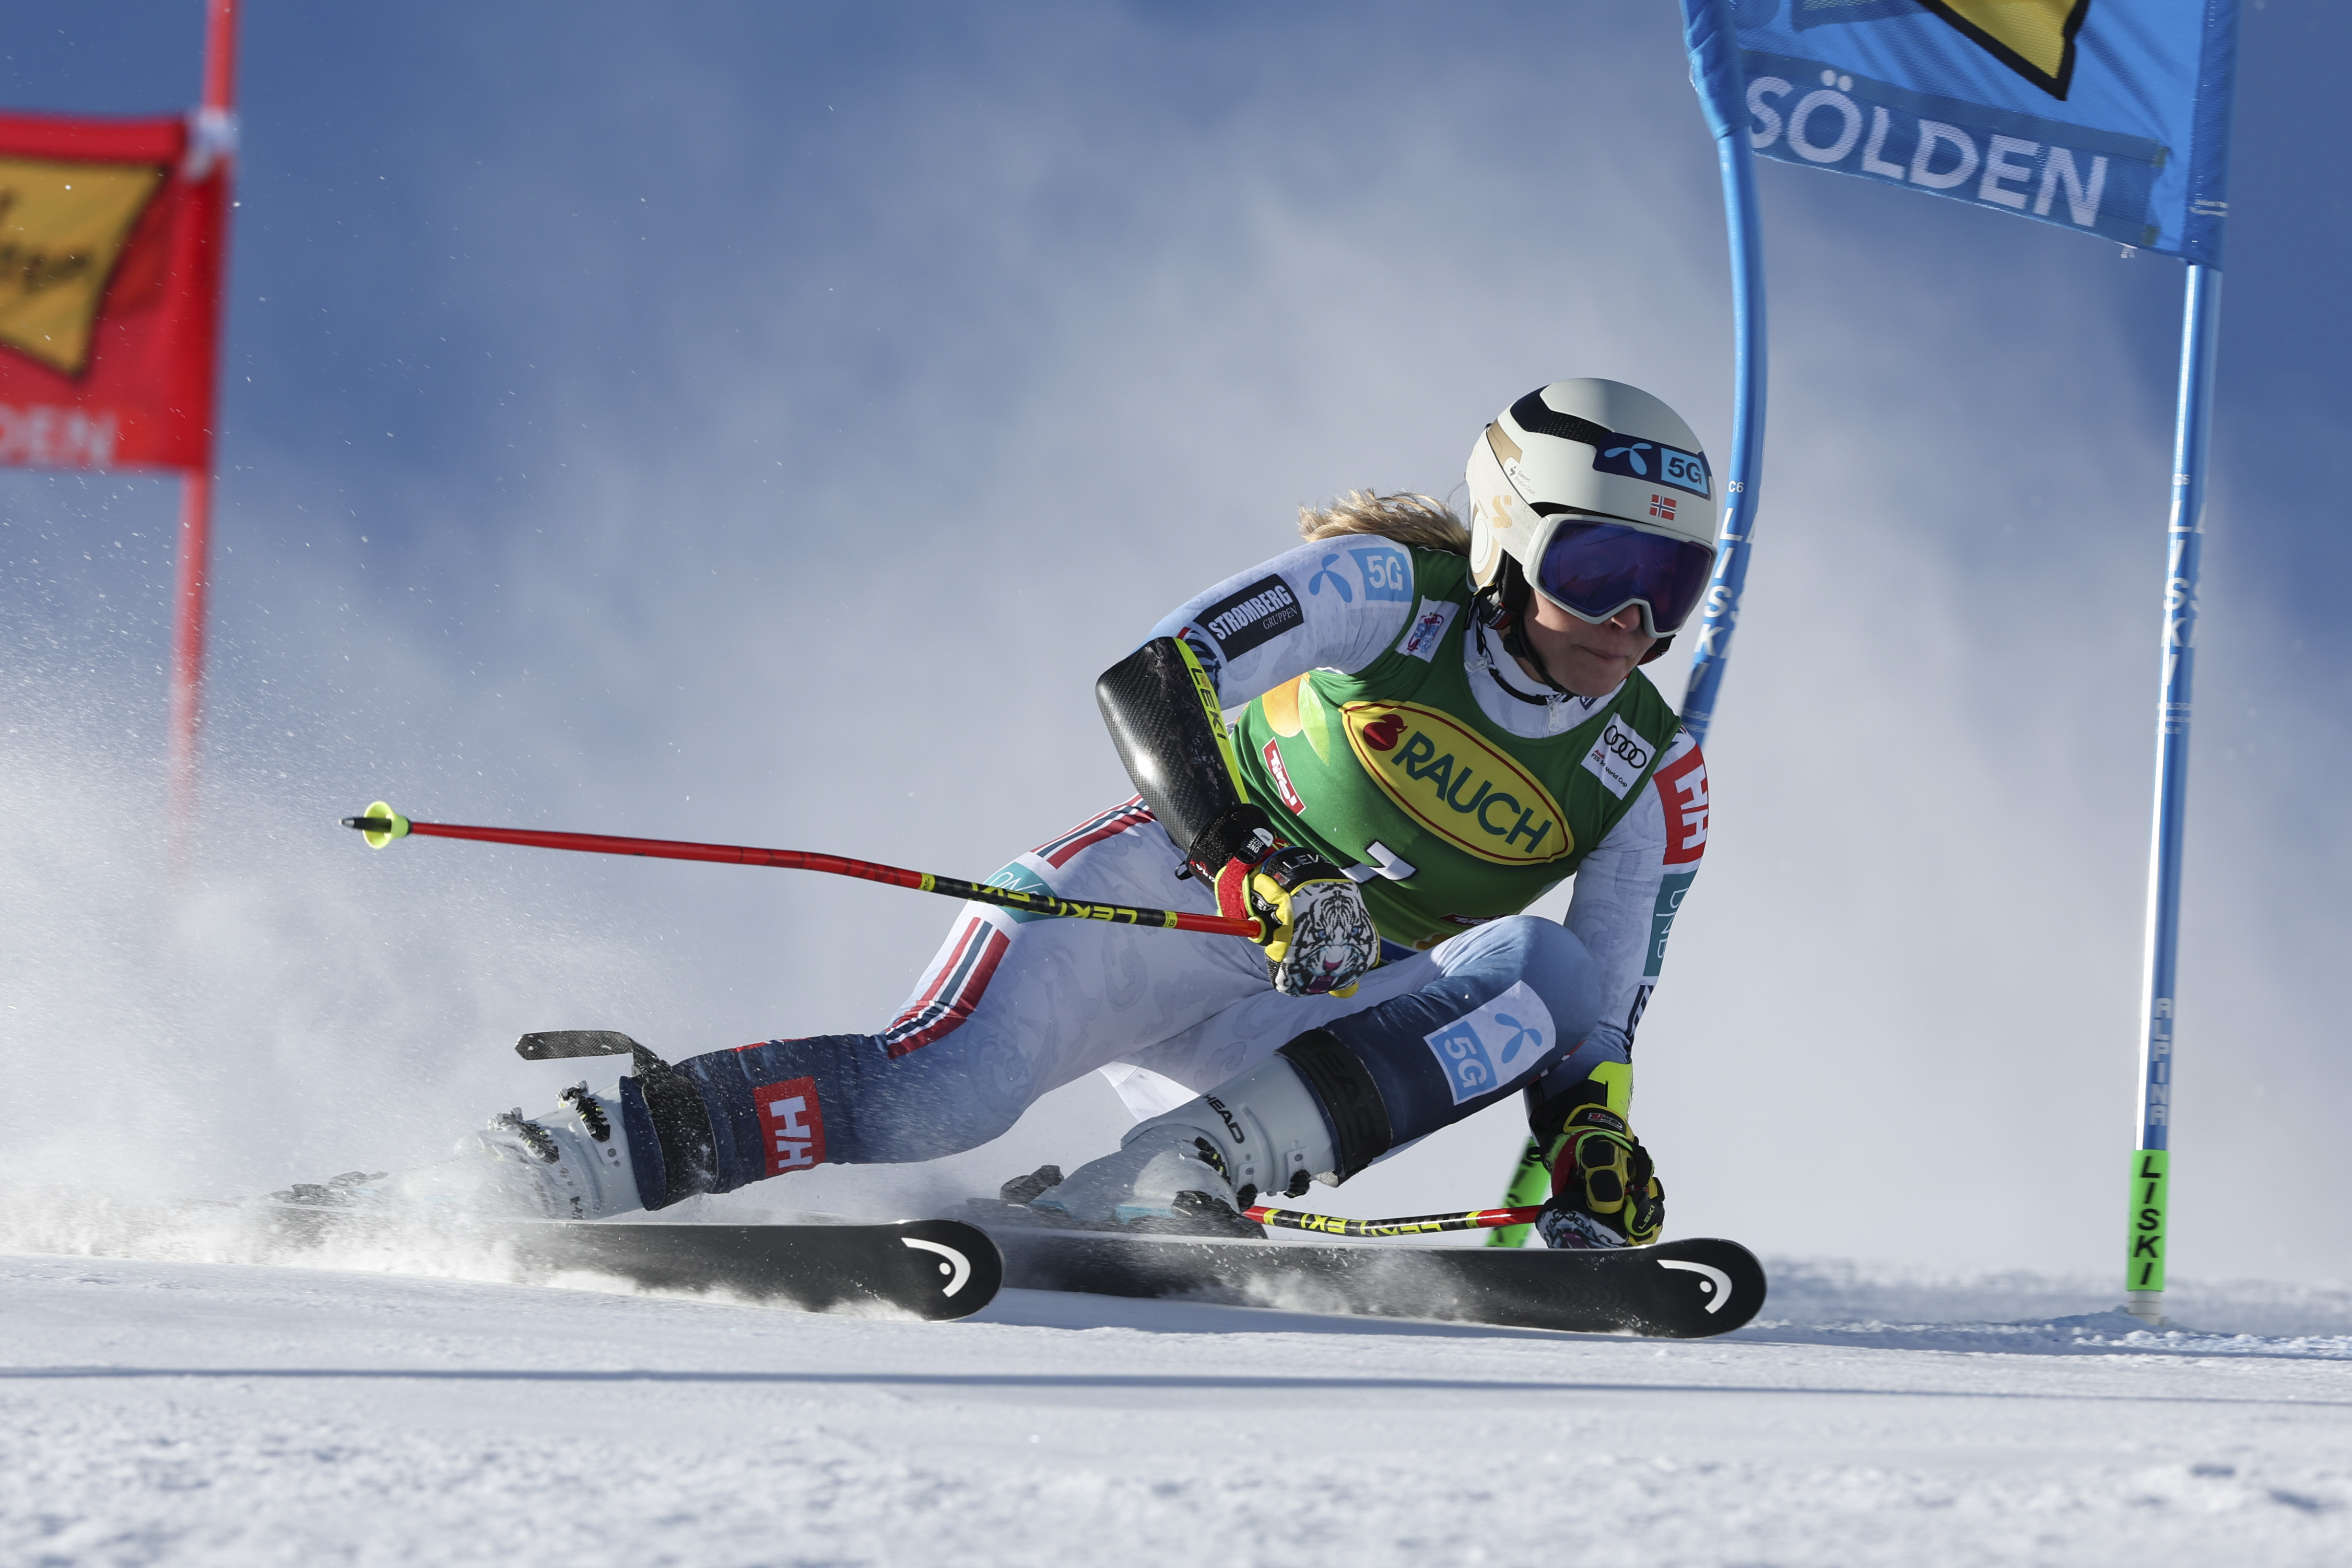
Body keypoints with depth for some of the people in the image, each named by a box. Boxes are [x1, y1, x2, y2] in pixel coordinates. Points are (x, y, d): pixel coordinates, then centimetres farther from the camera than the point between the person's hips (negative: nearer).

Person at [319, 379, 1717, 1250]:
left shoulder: (1653, 780, 0)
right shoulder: (1391, 595, -11)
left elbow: (1600, 1020, 4)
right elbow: (1155, 686, -22)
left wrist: (1593, 1150, -17)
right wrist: (1258, 871, -36)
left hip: (1295, 1028, 4)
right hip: (1164, 895, -4)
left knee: (1548, 974, -23)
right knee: (941, 1093, -31)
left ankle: (1153, 1189, -32)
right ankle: (602, 1147, -24)